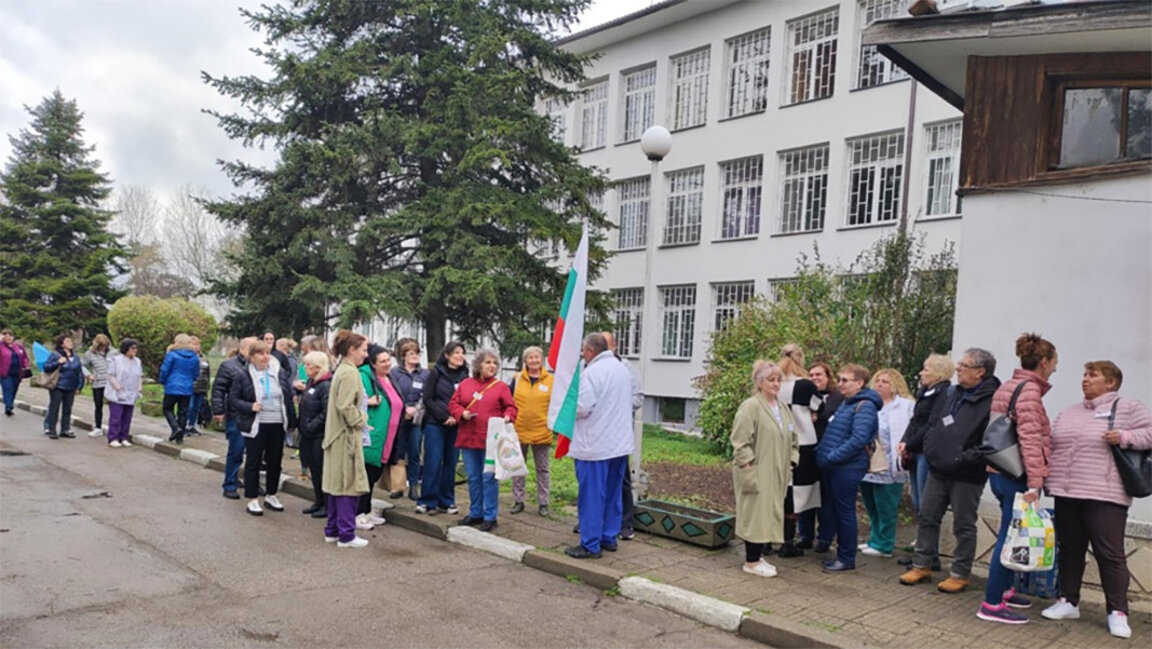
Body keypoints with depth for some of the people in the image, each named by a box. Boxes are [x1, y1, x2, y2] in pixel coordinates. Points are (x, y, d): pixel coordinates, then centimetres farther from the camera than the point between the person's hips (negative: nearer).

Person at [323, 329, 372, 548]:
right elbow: (345, 406, -24)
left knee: (337, 484, 15)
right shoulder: (350, 372, -16)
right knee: (349, 485, -3)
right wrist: (360, 421, -11)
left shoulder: (342, 370, 14)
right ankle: (346, 534, 3)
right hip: (347, 436, -10)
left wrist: (360, 420, 12)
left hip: (338, 435, 10)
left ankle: (332, 531, 23)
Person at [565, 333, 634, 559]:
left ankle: (591, 545, 4)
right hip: (620, 443, 8)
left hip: (594, 445, -8)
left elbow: (582, 408, -21)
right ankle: (609, 538, 24)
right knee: (613, 493, 16)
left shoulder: (592, 372, -17)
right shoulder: (623, 369, 10)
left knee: (591, 495, -1)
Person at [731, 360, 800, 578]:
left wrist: (789, 463, 11)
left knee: (769, 514, 12)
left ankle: (757, 556, 24)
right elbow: (740, 442, -16)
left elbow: (792, 438, 20)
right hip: (756, 474, -8)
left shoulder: (783, 407, 12)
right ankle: (751, 562, 7)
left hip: (776, 474, 8)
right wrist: (748, 467, -18)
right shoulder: (750, 406, -12)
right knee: (756, 514, -3)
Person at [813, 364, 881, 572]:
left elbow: (858, 440, -23)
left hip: (847, 467, -9)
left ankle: (847, 559, 10)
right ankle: (842, 554, 24)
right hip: (835, 467, 9)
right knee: (838, 511, 14)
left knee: (845, 513, 0)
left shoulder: (864, 406, -13)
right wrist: (822, 453, 10)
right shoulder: (846, 403, 16)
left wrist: (831, 457, -20)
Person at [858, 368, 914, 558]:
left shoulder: (905, 406, -2)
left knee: (885, 509, 2)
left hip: (887, 467, -6)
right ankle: (875, 540, 27)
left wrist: (901, 459, -21)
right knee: (871, 507, 14)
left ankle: (883, 544, 12)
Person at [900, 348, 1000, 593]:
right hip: (938, 470, 8)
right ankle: (922, 565, 25)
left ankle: (960, 574, 19)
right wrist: (930, 448, 8)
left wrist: (966, 459, -25)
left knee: (963, 526, 6)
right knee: (926, 518, 13)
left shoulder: (991, 400, -16)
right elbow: (936, 425, 21)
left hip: (967, 476, -8)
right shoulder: (953, 394, 11)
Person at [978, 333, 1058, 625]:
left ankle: (1004, 590, 31)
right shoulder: (1029, 388, -14)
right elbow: (1030, 437, -22)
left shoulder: (1007, 386, 15)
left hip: (1000, 472, 9)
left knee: (1010, 535, 19)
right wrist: (1034, 482, -25)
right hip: (1017, 476, -9)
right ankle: (992, 605, -1)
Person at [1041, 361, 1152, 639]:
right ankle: (1068, 602, 21)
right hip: (1066, 493, 6)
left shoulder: (1127, 407, -1)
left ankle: (1118, 612, 5)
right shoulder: (1069, 412, 16)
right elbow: (1050, 445, 18)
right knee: (1069, 549, 11)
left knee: (1110, 553, -4)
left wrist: (1125, 437, -19)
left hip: (1105, 496, -6)